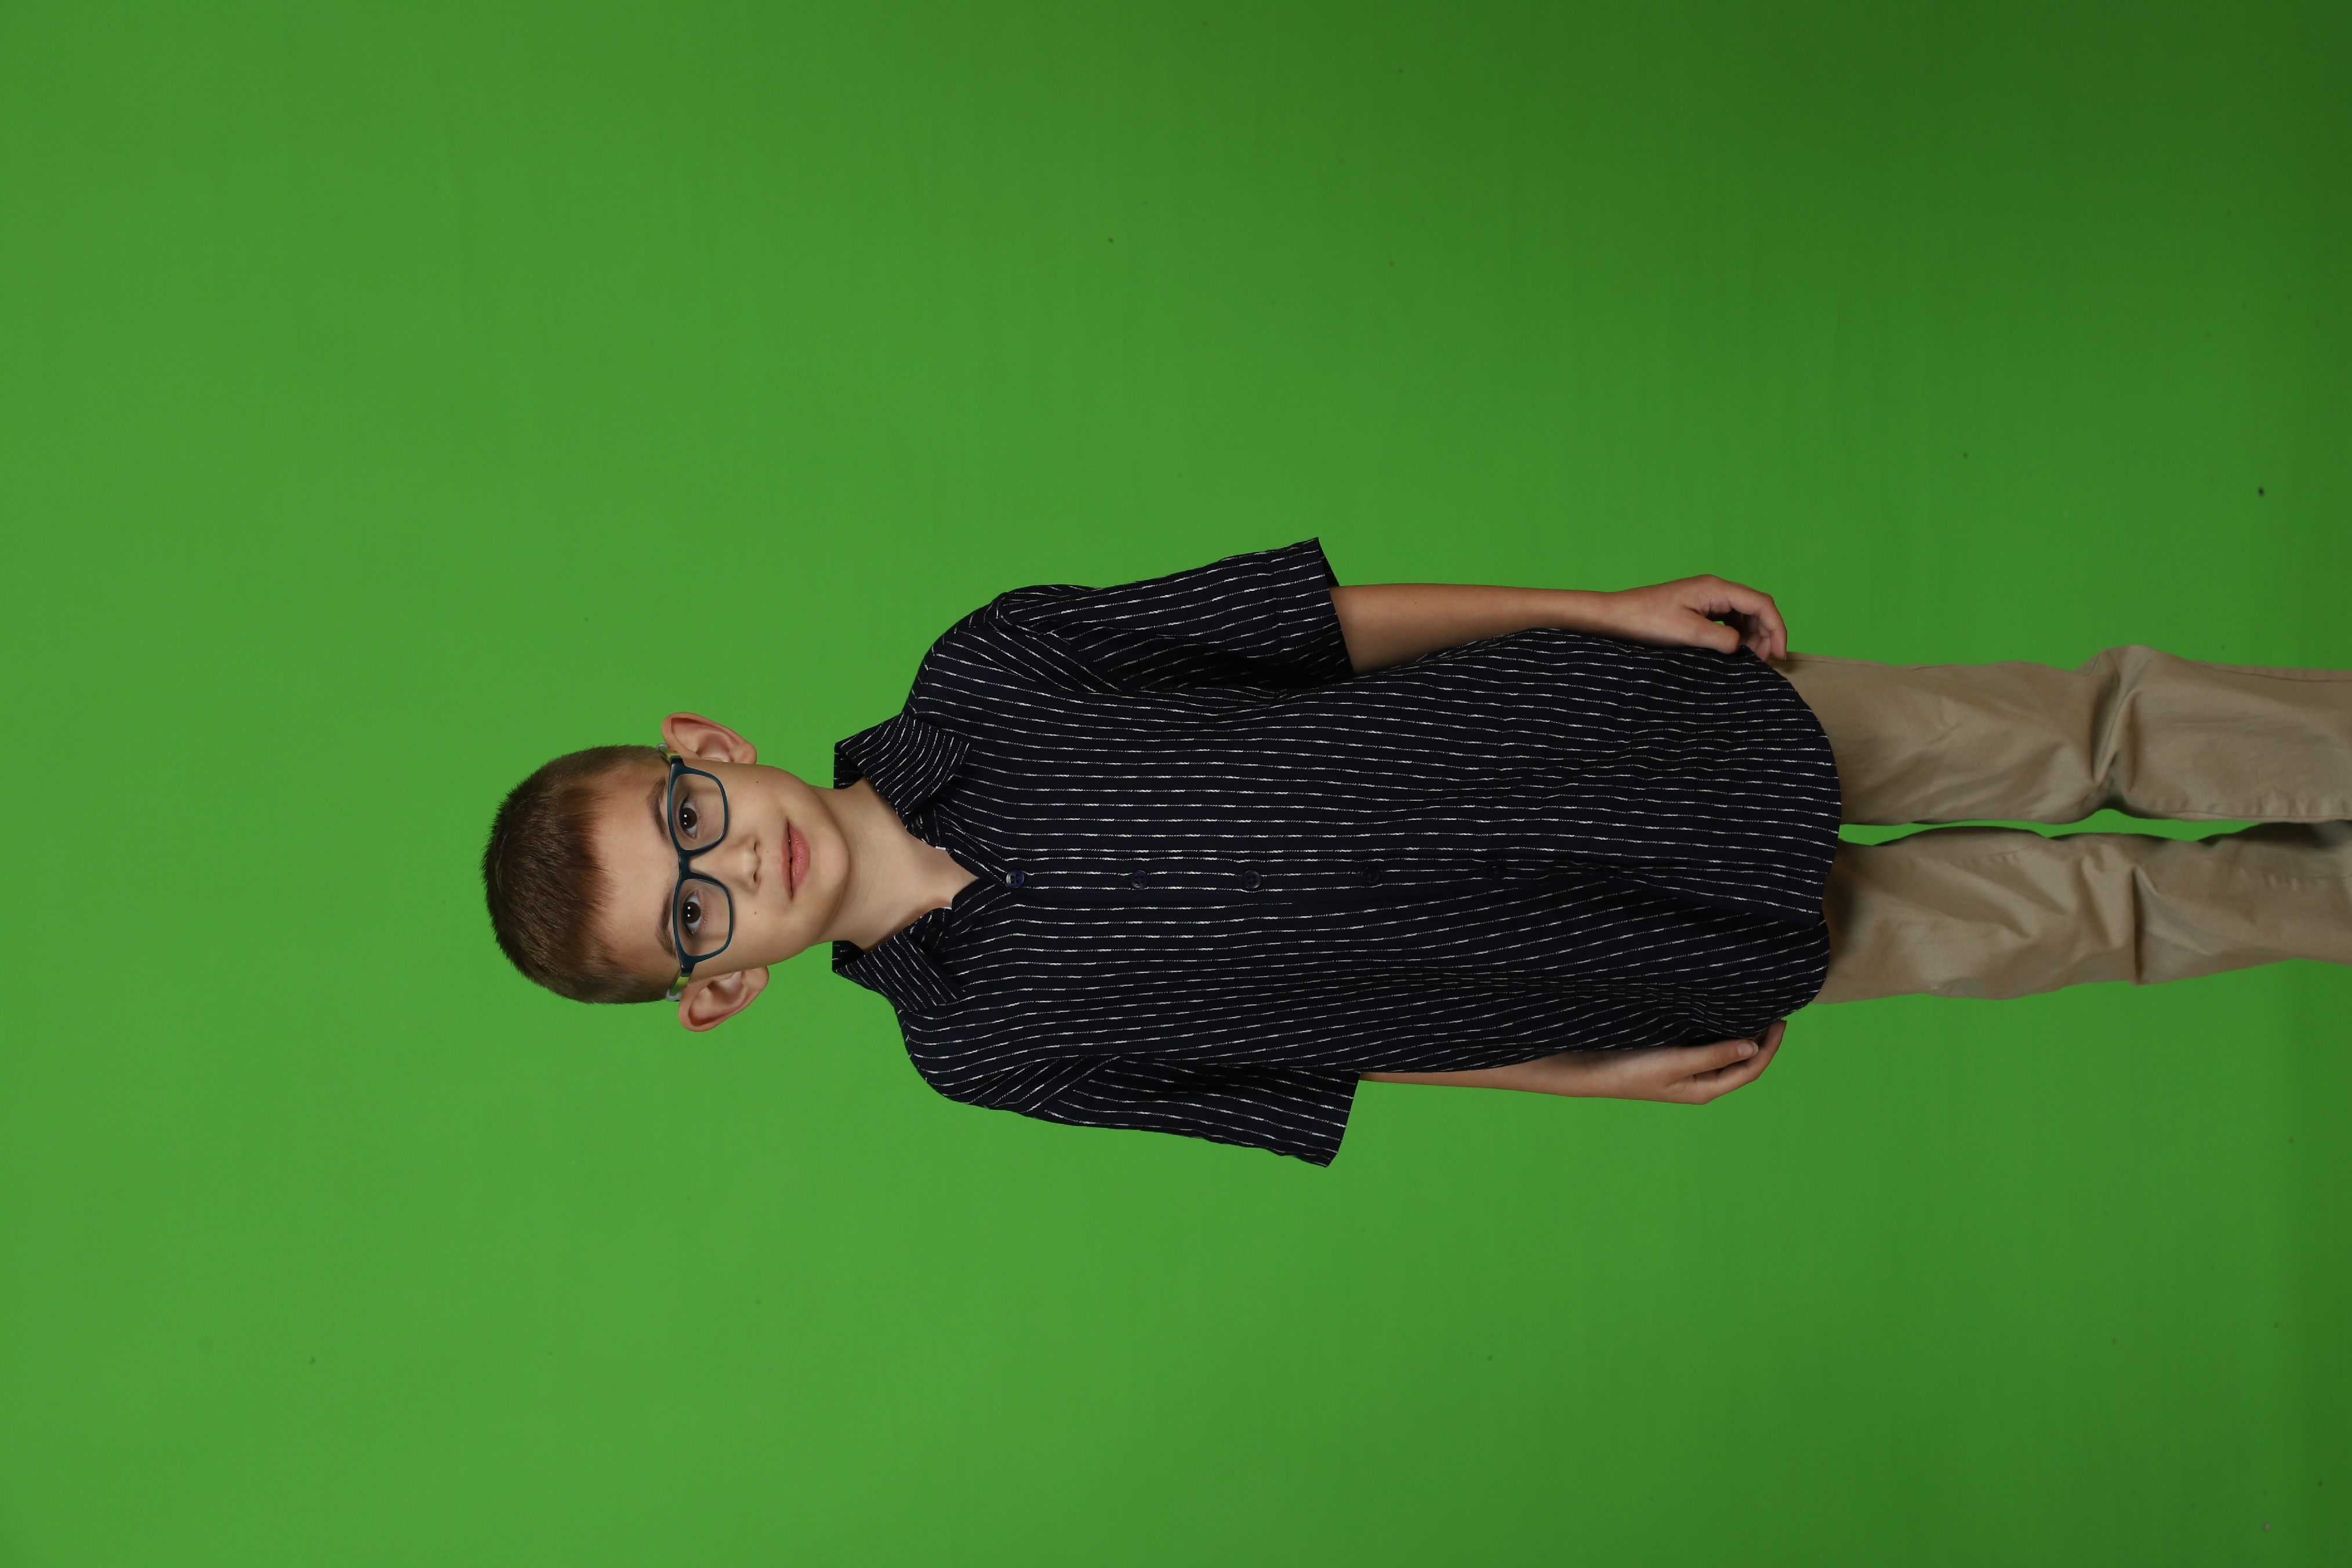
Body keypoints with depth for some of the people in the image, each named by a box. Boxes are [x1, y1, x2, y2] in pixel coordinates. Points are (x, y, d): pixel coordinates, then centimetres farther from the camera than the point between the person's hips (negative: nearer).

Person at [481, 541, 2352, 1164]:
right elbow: (1295, 1066, -2)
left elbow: (1300, 613, -2)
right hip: (1626, 958, -2)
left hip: (1610, 708, 2)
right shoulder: (982, 1041, -13)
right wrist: (1585, 1079, 0)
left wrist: (1601, 602, -3)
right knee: (2074, 913, 4)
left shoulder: (973, 677, -11)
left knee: (2080, 727, 6)